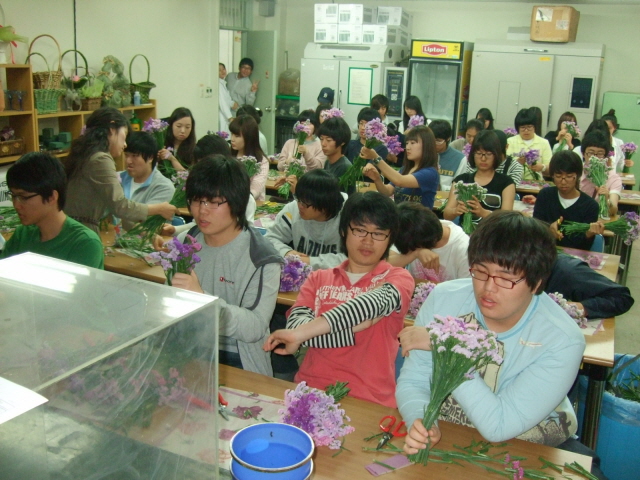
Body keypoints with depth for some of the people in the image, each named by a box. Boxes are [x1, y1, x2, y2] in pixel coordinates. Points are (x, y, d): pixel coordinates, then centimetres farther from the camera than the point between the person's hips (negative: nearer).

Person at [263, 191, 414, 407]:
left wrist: (301, 333, -28)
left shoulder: (398, 279, 5)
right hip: (311, 390, 2)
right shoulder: (318, 279, 13)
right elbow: (295, 325, -3)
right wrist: (357, 326, -14)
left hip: (369, 402, -2)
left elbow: (376, 302, -17)